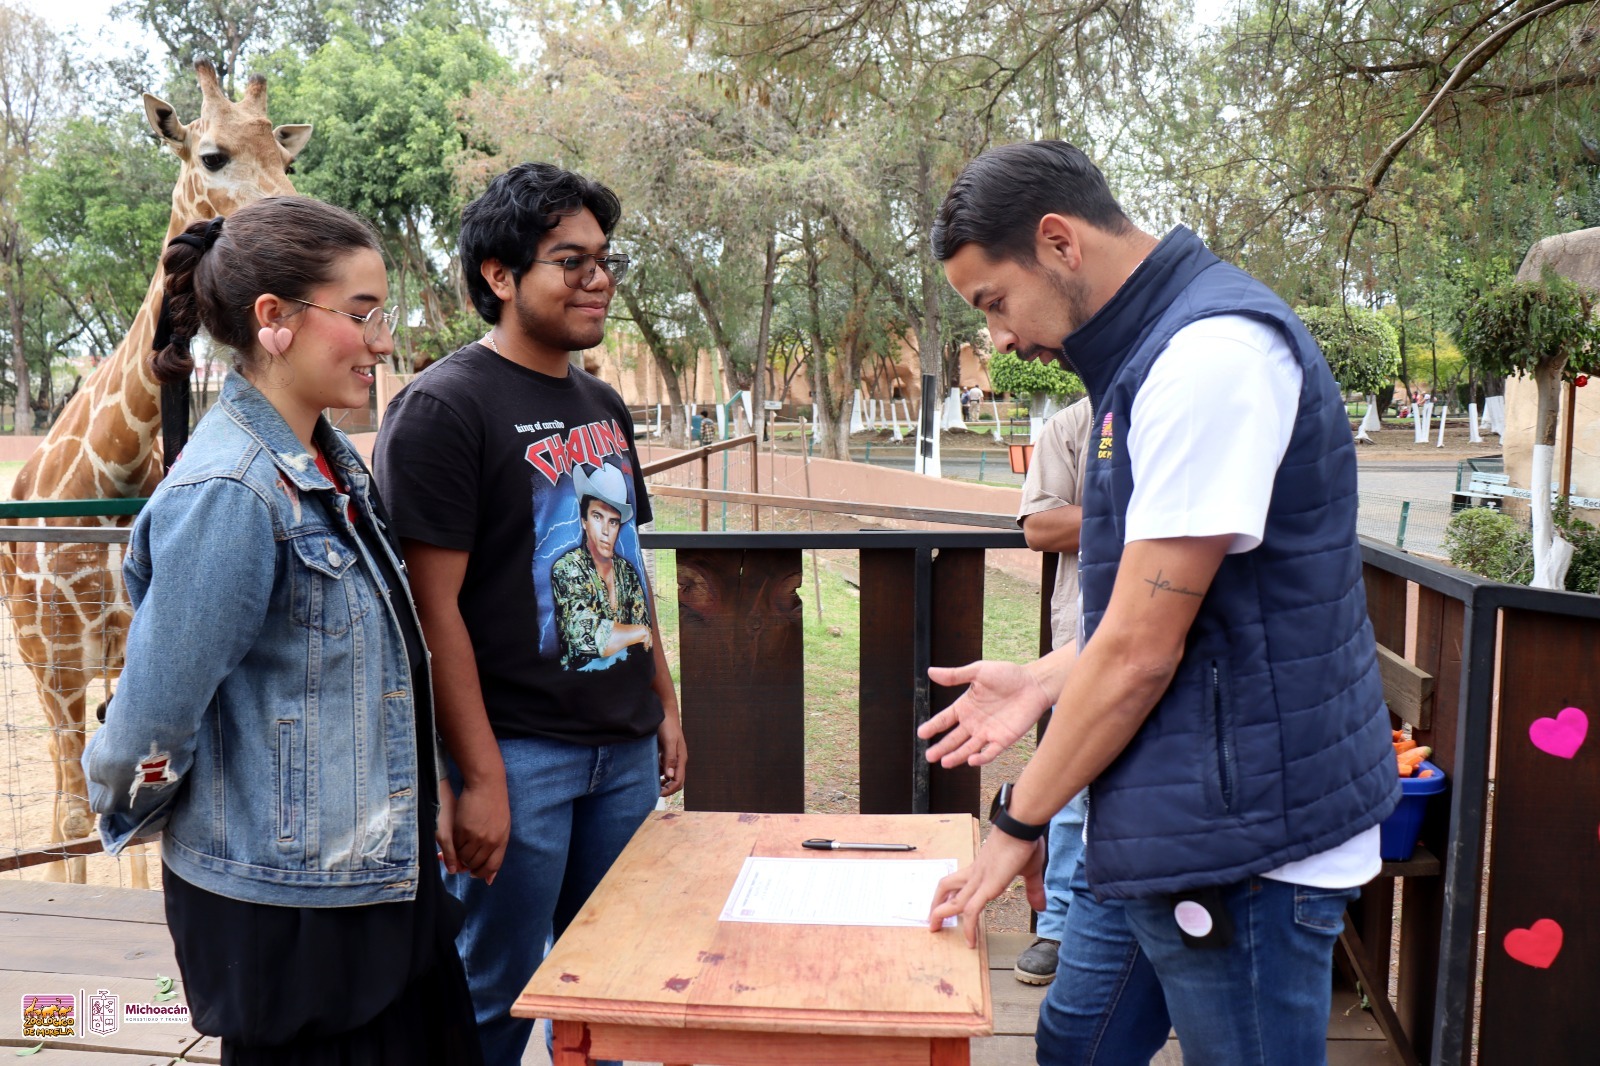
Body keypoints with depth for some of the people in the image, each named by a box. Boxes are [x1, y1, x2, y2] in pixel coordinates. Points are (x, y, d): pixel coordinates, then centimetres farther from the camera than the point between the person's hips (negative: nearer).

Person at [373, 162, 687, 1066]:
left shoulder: (604, 405, 11)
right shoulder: (443, 407, -12)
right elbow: (434, 607, -16)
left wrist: (664, 704, 15)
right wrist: (479, 776, -17)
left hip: (625, 747, 7)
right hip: (517, 749, -7)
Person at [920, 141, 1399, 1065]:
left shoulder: (1215, 351, -21)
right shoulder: (1155, 352, 11)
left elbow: (1143, 649, -22)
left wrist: (1019, 823, -11)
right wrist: (1043, 682, 6)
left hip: (1240, 845, -9)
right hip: (1158, 833, 10)